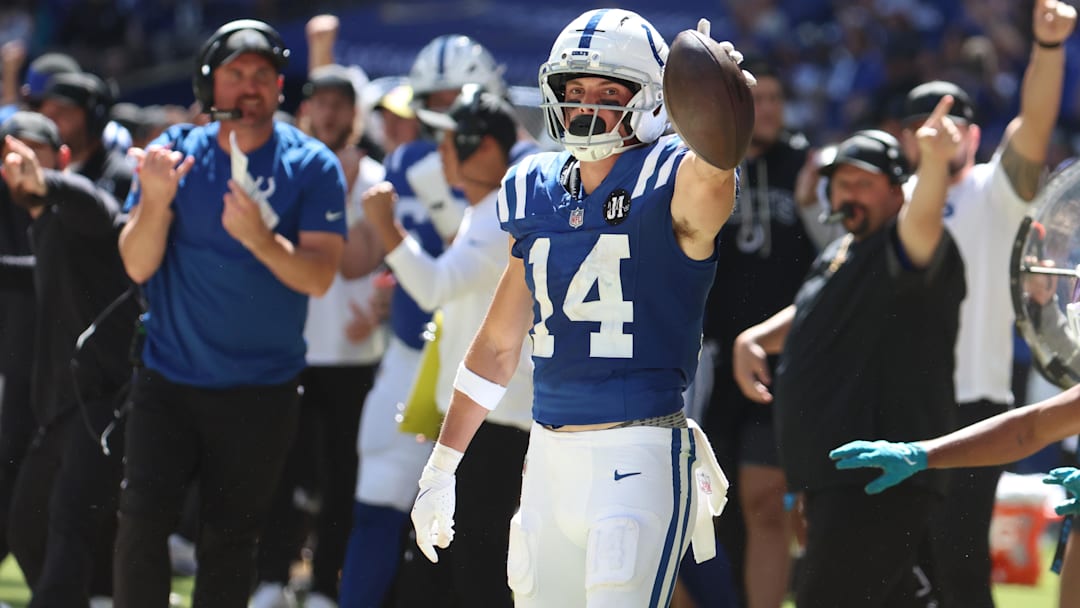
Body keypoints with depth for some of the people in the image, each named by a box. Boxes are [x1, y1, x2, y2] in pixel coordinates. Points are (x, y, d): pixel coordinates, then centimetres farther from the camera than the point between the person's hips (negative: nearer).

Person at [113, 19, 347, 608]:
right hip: (168, 376, 1)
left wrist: (260, 238, -31)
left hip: (261, 389, -1)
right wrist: (156, 201, -24)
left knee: (229, 538, 5)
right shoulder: (174, 152, 1)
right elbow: (137, 266, -5)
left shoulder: (311, 167, -4)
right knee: (142, 518, -11)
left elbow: (318, 276, -14)